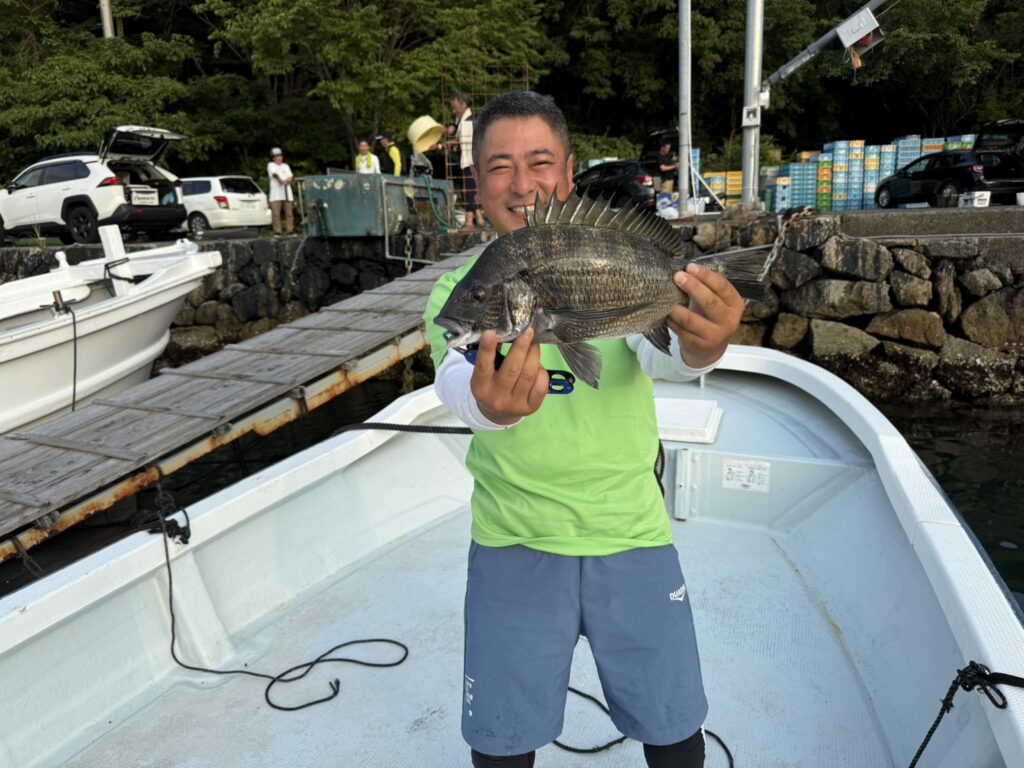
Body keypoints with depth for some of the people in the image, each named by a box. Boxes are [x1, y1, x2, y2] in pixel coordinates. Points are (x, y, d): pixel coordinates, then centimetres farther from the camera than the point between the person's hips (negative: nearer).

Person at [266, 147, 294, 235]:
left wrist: (286, 181, -18)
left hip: (287, 193, 3)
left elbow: (290, 177, 6)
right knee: (276, 214, -7)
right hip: (276, 194, -3)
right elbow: (274, 174, -12)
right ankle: (277, 232, -5)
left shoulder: (285, 166, 20)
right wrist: (280, 180, -31)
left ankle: (290, 231, 4)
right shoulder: (271, 165, 8)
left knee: (289, 213, -1)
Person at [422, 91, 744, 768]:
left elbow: (659, 349, -24)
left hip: (633, 534, 0)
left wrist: (701, 346, -48)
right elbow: (457, 383, -26)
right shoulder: (460, 291, -6)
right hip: (514, 543, 0)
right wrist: (489, 404, -50)